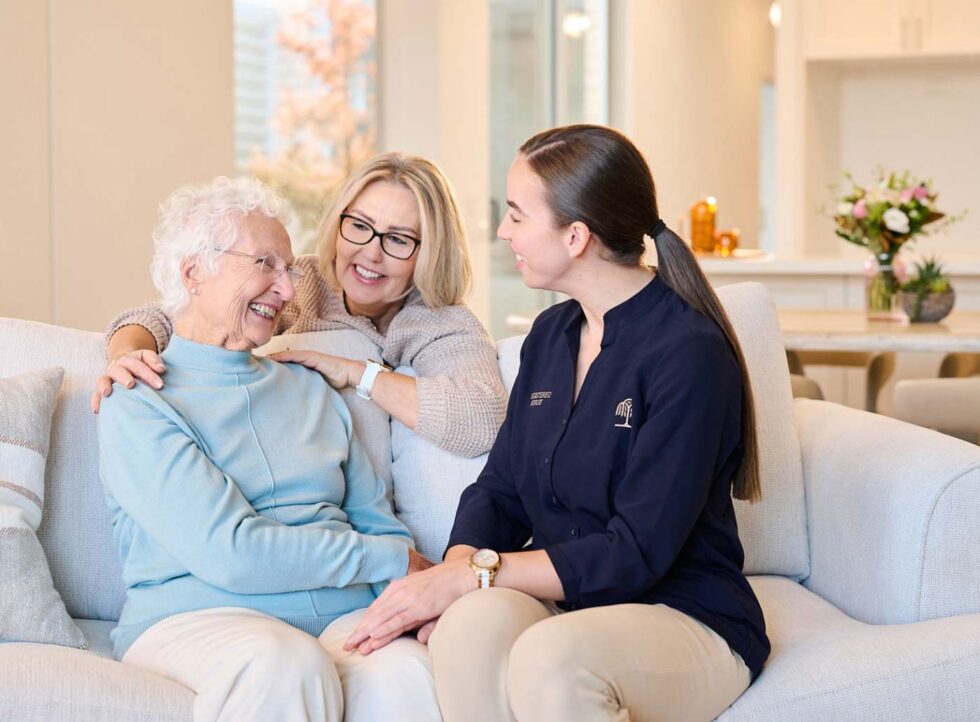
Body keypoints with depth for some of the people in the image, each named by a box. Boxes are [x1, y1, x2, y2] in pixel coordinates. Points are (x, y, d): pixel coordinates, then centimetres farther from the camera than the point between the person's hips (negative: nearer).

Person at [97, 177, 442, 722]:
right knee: (287, 664, -38)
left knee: (407, 675, -33)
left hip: (343, 616, 3)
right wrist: (391, 559, -5)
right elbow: (230, 554, -11)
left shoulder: (312, 390, 23)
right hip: (198, 616, -3)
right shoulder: (138, 405, 1)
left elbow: (379, 523, 20)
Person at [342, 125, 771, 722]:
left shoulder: (689, 353, -14)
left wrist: (473, 574, -19)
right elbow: (499, 492, 11)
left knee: (549, 656, -38)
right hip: (563, 609, 5)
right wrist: (452, 571, -11)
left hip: (689, 622, -5)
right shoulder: (551, 335, 12)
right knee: (474, 621, -30)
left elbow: (636, 554, -18)